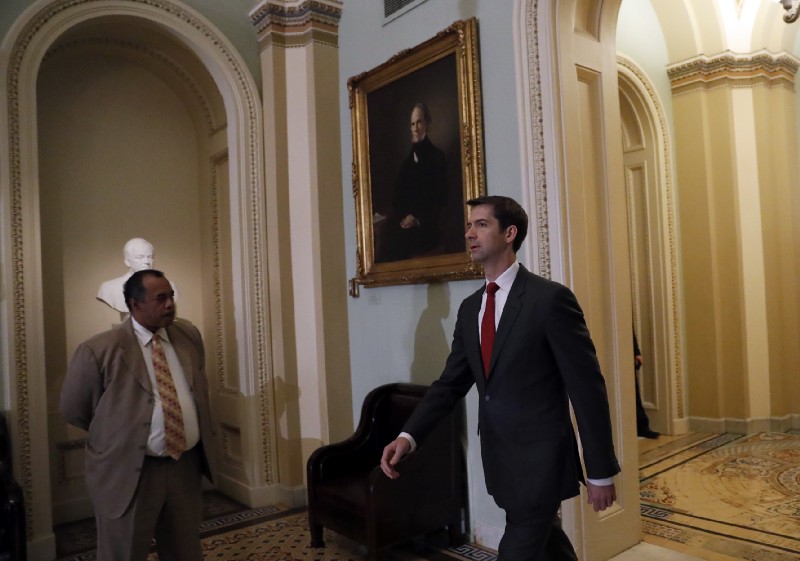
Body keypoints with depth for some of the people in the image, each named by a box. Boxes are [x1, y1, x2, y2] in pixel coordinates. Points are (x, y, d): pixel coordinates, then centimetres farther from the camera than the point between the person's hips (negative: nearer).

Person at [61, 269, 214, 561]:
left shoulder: (189, 334, 2)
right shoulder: (99, 350, -14)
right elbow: (73, 409, -2)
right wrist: (118, 436, 7)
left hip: (186, 464, 4)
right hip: (129, 472, -4)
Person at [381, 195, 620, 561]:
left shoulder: (550, 298, -15)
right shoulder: (470, 308, 6)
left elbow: (587, 387, -13)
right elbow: (451, 382, 5)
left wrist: (601, 471, -11)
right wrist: (409, 435, -8)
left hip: (541, 459, -6)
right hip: (498, 459, 6)